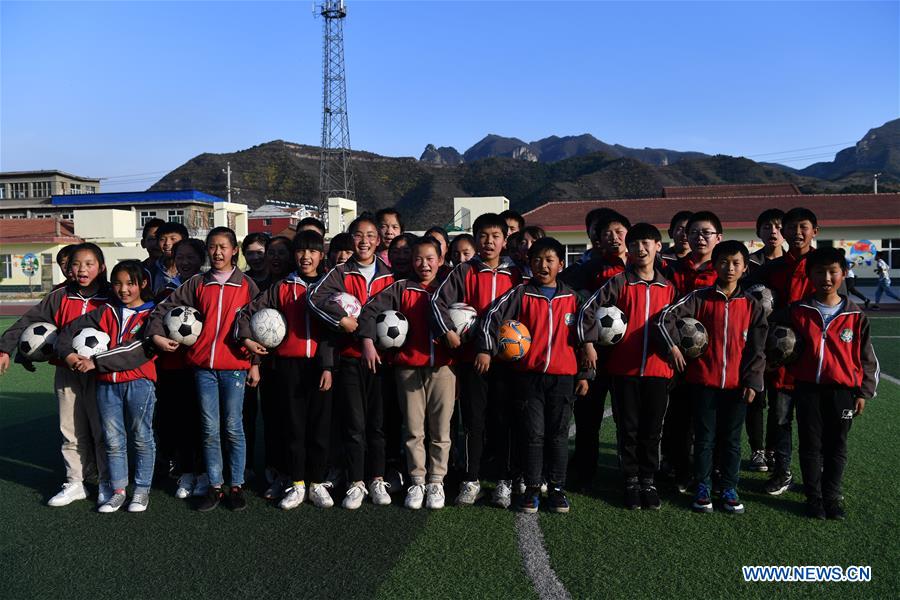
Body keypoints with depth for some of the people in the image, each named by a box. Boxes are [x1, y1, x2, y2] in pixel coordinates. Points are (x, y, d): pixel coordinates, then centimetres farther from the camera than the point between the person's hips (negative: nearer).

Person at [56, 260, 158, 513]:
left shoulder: (151, 314, -2)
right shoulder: (106, 312, 11)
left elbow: (137, 349, -14)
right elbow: (70, 329, 12)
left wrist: (95, 362, -15)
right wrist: (68, 354, -7)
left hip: (139, 382, -4)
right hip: (107, 384, 4)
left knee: (141, 437, 6)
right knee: (113, 440, 9)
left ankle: (142, 490, 16)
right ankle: (118, 490, 19)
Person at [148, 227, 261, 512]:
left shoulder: (246, 285, 2)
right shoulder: (197, 284, 7)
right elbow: (166, 307, 10)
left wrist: (255, 363, 0)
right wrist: (156, 334, -5)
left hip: (235, 365, -2)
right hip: (203, 365, 2)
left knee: (233, 427, 4)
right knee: (210, 429, 7)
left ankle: (236, 485, 16)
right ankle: (214, 486, 18)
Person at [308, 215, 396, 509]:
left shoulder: (389, 275, 8)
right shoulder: (341, 273, 1)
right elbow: (315, 296, -15)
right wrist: (342, 319, -19)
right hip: (350, 359, -2)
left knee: (378, 421, 8)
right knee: (354, 423, 2)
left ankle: (377, 480, 21)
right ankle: (356, 483, 14)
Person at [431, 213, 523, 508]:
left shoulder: (515, 274, 8)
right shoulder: (464, 272, 3)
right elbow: (439, 300, -4)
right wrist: (448, 331, -15)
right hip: (471, 356, -1)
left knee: (505, 420, 6)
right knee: (473, 420, 5)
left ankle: (505, 481, 17)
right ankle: (471, 480, 15)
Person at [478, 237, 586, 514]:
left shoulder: (571, 297, 8)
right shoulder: (521, 293, 3)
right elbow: (494, 315, -6)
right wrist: (486, 349, -17)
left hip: (563, 376, 1)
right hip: (528, 375, -1)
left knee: (558, 435, 7)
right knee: (533, 434, 3)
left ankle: (557, 488, 19)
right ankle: (532, 489, 14)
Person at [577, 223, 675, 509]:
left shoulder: (668, 288, 8)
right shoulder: (619, 283, -2)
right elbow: (587, 309, -3)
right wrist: (588, 344, -7)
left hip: (658, 368, 2)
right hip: (623, 368, -2)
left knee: (652, 430, 9)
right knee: (627, 429, 6)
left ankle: (648, 481, 22)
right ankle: (631, 482, 18)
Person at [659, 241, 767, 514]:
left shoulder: (752, 306, 4)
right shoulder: (700, 298, -2)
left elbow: (757, 348, 3)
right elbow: (667, 316, -6)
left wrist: (752, 381, -3)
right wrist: (673, 346, -13)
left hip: (737, 384, 2)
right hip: (703, 381, -1)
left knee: (732, 440, 11)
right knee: (704, 438, 7)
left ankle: (729, 489, 23)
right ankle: (702, 489, 18)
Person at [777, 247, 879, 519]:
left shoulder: (855, 316, 0)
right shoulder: (797, 311, -2)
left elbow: (867, 358, 5)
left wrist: (864, 392, 3)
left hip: (843, 390, 1)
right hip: (808, 388, 0)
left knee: (836, 447, 10)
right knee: (810, 446, 7)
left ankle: (831, 496, 24)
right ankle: (814, 497, 19)